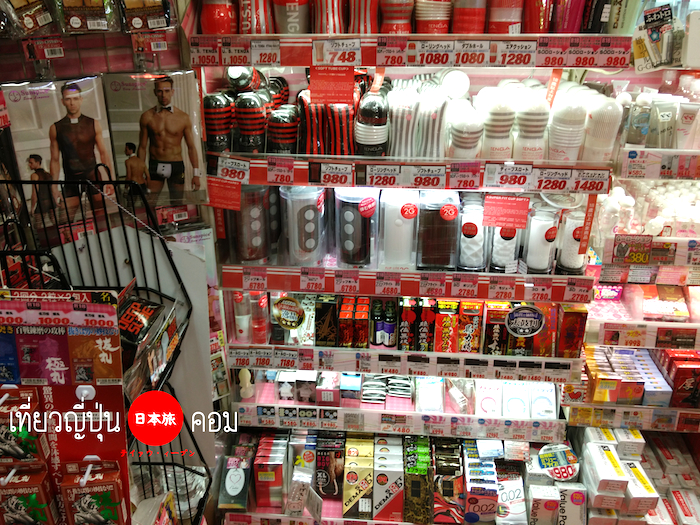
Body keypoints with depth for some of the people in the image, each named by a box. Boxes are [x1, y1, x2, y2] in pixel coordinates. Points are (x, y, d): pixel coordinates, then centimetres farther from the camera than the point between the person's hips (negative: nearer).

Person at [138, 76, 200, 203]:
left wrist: (196, 174, -2)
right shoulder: (147, 117, 4)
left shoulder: (183, 117, 2)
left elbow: (191, 147, 4)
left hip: (177, 165, 0)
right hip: (155, 166, 0)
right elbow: (142, 147, 7)